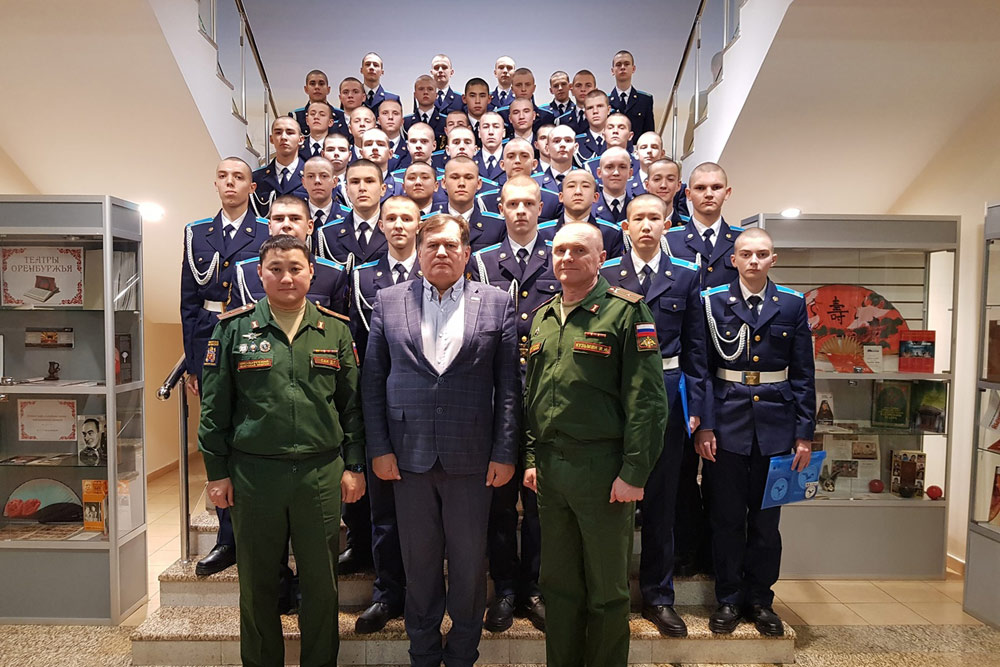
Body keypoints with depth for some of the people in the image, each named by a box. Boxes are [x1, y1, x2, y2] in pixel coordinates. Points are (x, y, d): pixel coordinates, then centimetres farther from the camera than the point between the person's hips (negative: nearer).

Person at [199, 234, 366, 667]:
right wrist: (217, 471, 2)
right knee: (256, 584, 14)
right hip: (253, 472, 0)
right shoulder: (234, 327, 2)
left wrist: (354, 465, 3)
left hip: (321, 472, 1)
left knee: (322, 583, 10)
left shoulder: (335, 330, 4)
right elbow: (214, 406, 3)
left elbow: (352, 404, 6)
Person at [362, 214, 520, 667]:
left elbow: (509, 385, -1)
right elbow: (372, 381, 4)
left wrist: (504, 453, -5)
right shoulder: (389, 301, 5)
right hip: (409, 455, 1)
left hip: (471, 456, -1)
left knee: (469, 562, 12)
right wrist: (379, 448, -1)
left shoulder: (497, 303, 2)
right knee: (419, 562, 14)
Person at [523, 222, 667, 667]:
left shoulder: (626, 311, -6)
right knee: (558, 583, 17)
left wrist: (634, 473, -16)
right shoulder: (543, 318, 13)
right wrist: (531, 457, 12)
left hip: (603, 468, -5)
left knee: (607, 589, 10)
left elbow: (646, 399, -12)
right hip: (549, 467, 6)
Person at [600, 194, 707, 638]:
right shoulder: (606, 274, 3)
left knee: (661, 498, 10)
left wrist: (694, 405, -1)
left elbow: (694, 348, 5)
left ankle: (658, 596, 25)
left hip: (668, 391, 1)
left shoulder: (686, 276, 6)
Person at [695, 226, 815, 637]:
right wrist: (704, 426, -9)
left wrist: (804, 433, 1)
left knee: (766, 519, 11)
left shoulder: (792, 304, 4)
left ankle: (760, 599, 28)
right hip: (727, 422, -1)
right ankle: (728, 599, 24)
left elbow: (803, 373, 4)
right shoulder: (713, 301, 0)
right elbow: (702, 368, -2)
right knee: (727, 518, 8)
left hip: (775, 425, 1)